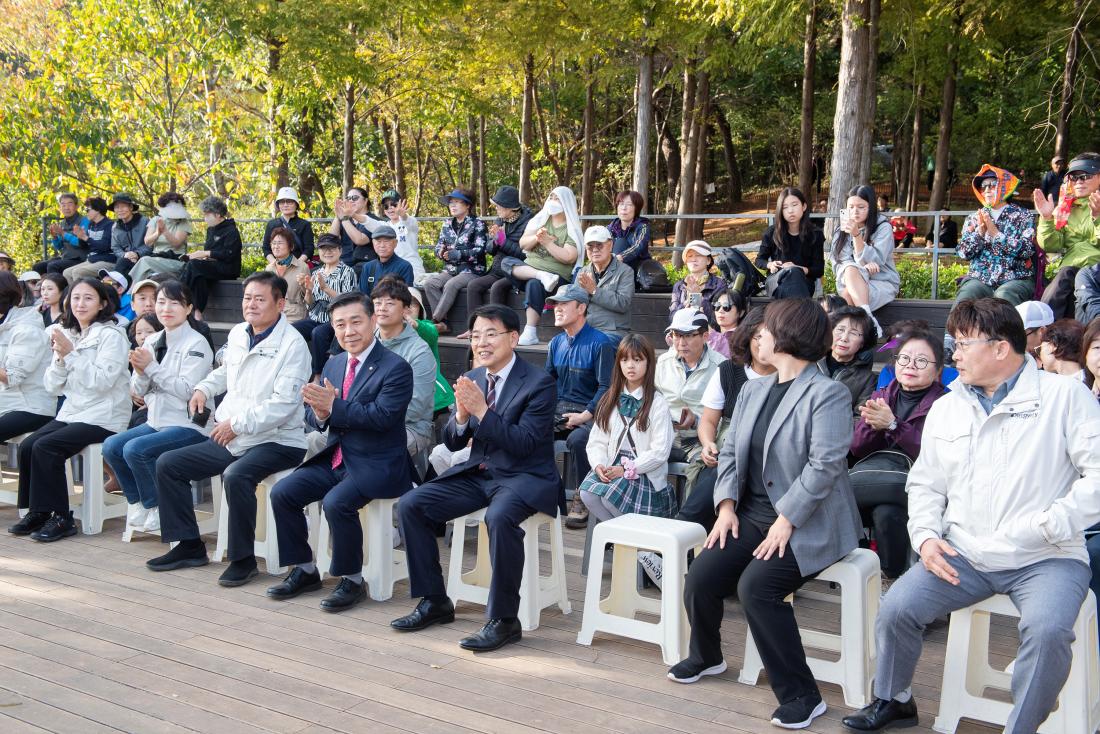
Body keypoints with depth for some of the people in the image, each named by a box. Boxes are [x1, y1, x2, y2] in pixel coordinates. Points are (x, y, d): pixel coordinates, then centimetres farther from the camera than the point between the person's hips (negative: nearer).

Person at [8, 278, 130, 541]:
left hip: (103, 418, -7)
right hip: (72, 412, 7)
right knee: (27, 446, -14)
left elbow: (102, 381, -19)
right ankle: (37, 512, -1)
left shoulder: (111, 335, -8)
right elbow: (53, 387, 11)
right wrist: (59, 357, -6)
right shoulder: (66, 335, 14)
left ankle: (60, 518, -13)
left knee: (45, 447, -23)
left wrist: (70, 354, -18)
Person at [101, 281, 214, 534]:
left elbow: (187, 390, -18)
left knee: (135, 449, -25)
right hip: (157, 421, 7)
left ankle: (156, 508, -4)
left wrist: (151, 367, -18)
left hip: (188, 425, -7)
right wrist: (140, 371, -9)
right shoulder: (151, 341, 11)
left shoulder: (196, 343, -9)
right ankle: (138, 503, 6)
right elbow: (139, 391, 12)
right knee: (111, 446, -11)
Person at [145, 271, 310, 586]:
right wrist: (203, 389, 13)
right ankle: (189, 546, 13)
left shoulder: (292, 344, -14)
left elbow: (283, 405, -21)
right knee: (167, 465, 4)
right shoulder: (238, 334, 10)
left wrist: (237, 424, -21)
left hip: (277, 442, -8)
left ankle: (243, 559, -17)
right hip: (231, 439, 8)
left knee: (235, 476, -36)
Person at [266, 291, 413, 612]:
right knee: (282, 493, -5)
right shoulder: (334, 364, 13)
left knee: (336, 502, -29)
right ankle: (305, 570, 11)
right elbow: (312, 415, 12)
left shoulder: (396, 368, -11)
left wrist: (333, 406, -26)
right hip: (335, 459, 8)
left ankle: (352, 580, -9)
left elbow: (382, 416, -23)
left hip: (375, 466, -7)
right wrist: (320, 413, -13)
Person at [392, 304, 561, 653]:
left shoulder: (539, 383, -11)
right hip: (478, 473, 7)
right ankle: (434, 601, 5)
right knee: (410, 505, -6)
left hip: (524, 477, -7)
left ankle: (504, 618, -23)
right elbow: (452, 442, 10)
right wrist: (462, 413, -12)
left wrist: (481, 409, -24)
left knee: (499, 517, -38)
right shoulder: (471, 380, 9)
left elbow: (524, 444, -19)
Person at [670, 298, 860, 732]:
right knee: (700, 578, -8)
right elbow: (729, 450, 13)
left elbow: (825, 465, -21)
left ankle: (801, 696, -14)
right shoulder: (752, 390, 13)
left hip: (809, 524, -7)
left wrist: (786, 521, -23)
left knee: (756, 586, -28)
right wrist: (727, 505, -1)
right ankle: (706, 656, 24)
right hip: (753, 514, 7)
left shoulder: (827, 395, -12)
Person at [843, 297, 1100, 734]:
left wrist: (1048, 526, -20)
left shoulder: (1064, 397, -4)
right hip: (964, 556, 4)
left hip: (1046, 559, -4)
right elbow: (926, 484, 16)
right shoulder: (946, 408, 13)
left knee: (1048, 630, -32)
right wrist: (926, 535, -2)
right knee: (895, 610, -13)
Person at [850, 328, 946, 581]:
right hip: (868, 471, 3)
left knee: (887, 513, -35)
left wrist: (892, 425, -18)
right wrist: (874, 426, -9)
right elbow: (857, 448, 11)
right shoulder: (880, 397, 18)